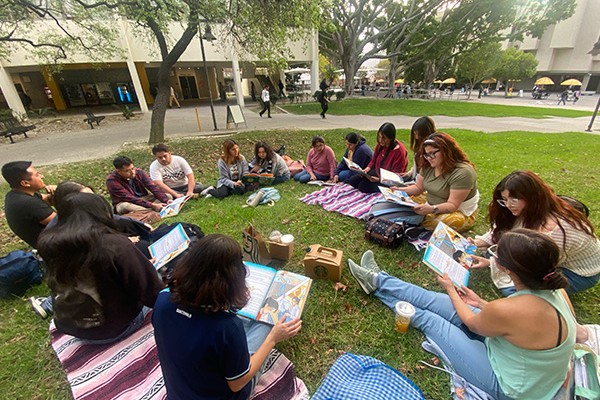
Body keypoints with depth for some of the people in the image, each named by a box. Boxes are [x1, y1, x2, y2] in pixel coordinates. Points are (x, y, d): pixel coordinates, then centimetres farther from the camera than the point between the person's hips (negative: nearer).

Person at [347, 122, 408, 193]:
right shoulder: (380, 144, -5)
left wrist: (379, 179, -31)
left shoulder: (399, 151, -23)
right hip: (377, 173, 7)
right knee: (352, 180, -3)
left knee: (363, 186, -24)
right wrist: (367, 169, -8)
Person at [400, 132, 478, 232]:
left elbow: (452, 205, -26)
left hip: (459, 213, -7)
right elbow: (418, 188, 6)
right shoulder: (428, 166, -3)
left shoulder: (462, 172, -25)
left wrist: (432, 209, -43)